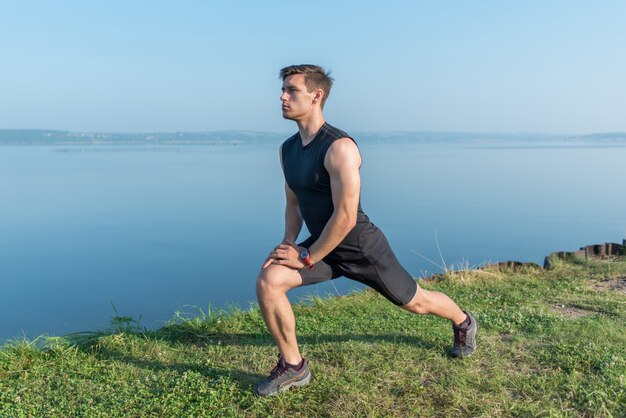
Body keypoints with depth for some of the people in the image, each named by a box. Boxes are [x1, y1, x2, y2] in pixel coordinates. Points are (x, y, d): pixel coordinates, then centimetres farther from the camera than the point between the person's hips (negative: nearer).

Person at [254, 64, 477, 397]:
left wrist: (306, 257, -21)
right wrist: (288, 242, -4)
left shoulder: (339, 147, -26)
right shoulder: (287, 149, 0)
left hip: (361, 248, -6)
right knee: (267, 280, -16)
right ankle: (293, 366, 2)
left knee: (415, 302, 15)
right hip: (321, 245, 6)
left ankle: (463, 323, 50)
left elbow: (346, 217, -28)